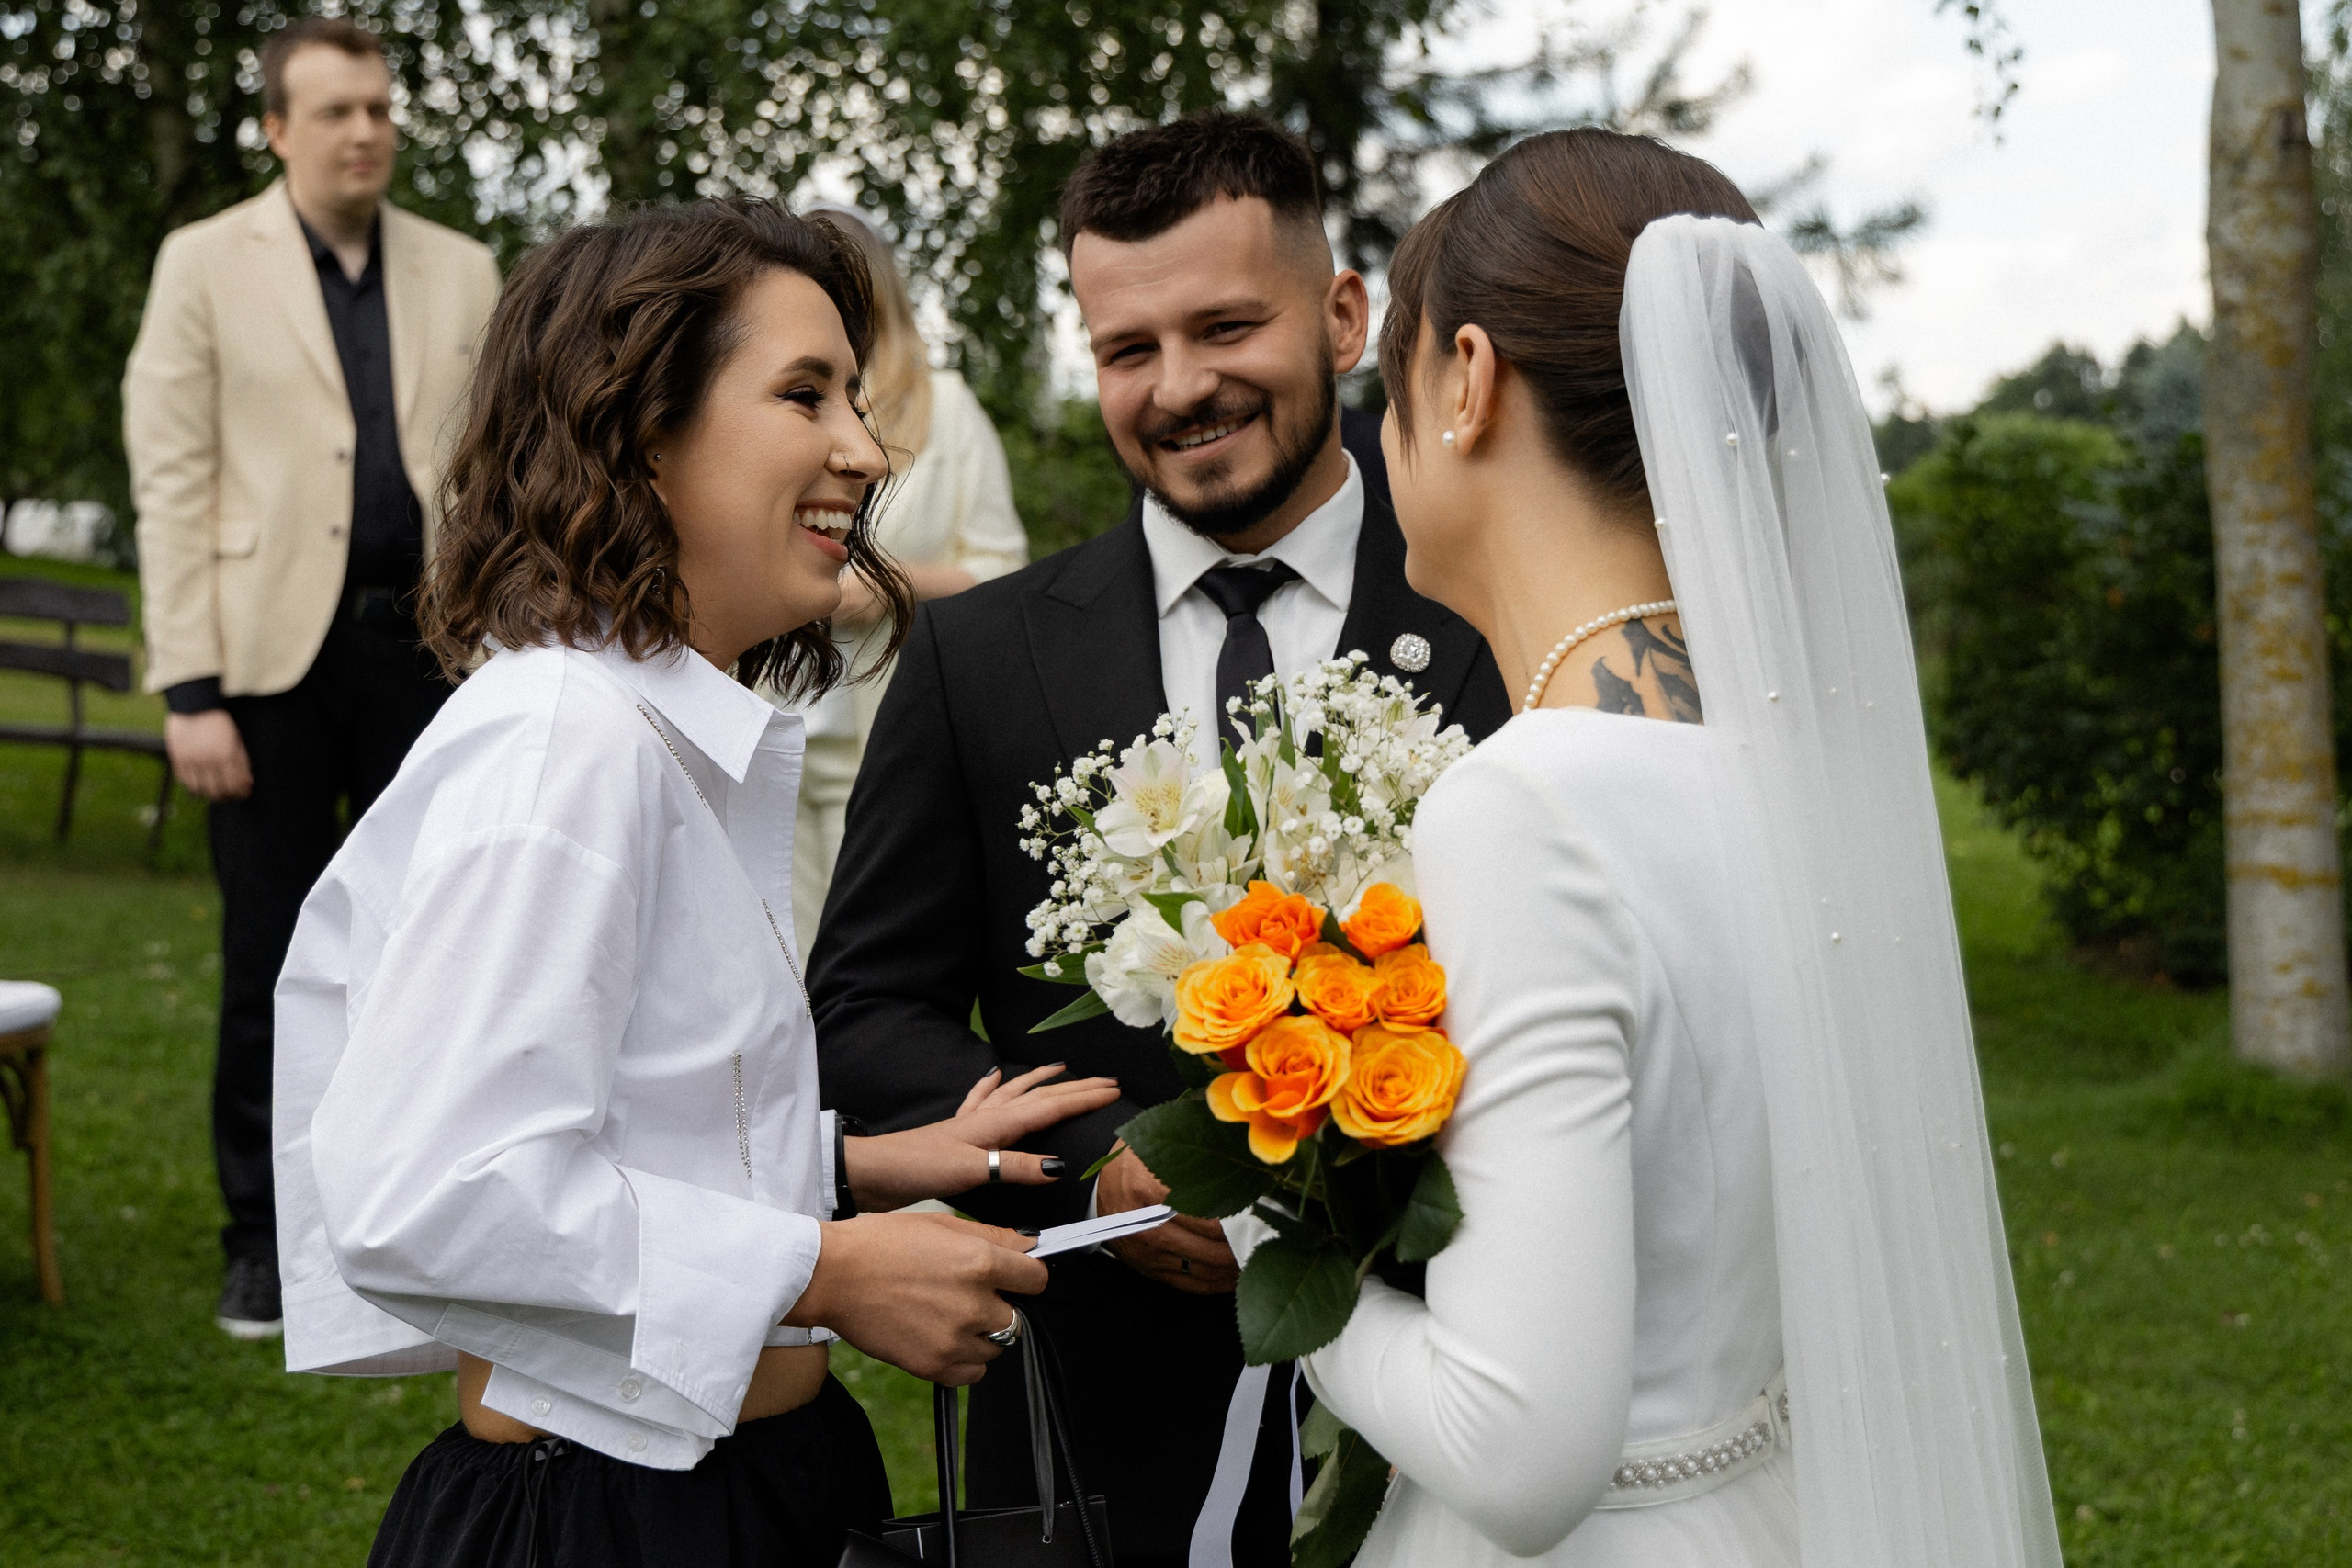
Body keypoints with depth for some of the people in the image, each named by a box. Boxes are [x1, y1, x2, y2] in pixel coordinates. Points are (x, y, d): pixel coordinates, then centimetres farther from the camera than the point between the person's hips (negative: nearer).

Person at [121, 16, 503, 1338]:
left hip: (428, 646, 2)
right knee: (272, 961, 4)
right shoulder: (207, 266, 1)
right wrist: (191, 691, -9)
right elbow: (171, 479, -2)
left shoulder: (464, 275, 9)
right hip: (275, 650, -2)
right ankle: (267, 1239, 17)